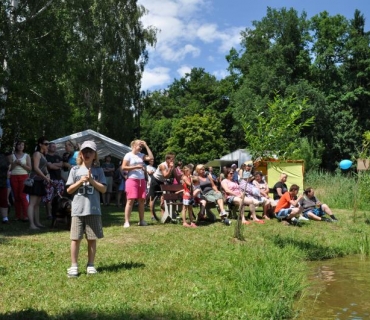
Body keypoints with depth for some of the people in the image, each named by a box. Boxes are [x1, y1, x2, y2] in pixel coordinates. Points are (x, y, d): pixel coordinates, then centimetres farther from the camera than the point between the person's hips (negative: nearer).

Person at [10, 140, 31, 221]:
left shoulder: (26, 156, 8)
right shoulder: (12, 156, 12)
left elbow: (30, 168, 3)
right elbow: (9, 168, 10)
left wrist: (21, 164, -8)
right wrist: (14, 163, -6)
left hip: (23, 176, -2)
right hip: (14, 177, 2)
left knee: (22, 196, -11)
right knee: (16, 197, 0)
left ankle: (25, 215, -11)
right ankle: (18, 215, 4)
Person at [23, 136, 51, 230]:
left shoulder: (43, 155, 19)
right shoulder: (37, 154, -8)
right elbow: (36, 168, -16)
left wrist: (47, 175, 3)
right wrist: (45, 177, -14)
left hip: (41, 181, 9)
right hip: (35, 180, -9)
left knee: (37, 203, 11)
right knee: (32, 203, -11)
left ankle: (37, 222, 16)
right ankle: (31, 224, -15)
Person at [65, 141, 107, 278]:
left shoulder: (98, 170, 6)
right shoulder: (75, 170, 6)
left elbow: (103, 189, 0)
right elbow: (69, 190, 4)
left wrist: (91, 180, -12)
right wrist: (80, 181, -10)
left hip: (94, 210, 0)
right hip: (78, 209, 0)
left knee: (92, 238, 6)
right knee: (75, 238, 2)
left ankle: (91, 265, 18)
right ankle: (74, 266, 11)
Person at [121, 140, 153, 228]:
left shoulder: (141, 155, 15)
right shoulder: (128, 155, -3)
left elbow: (151, 157, 4)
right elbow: (123, 167, -8)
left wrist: (146, 146, 4)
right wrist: (135, 167, -14)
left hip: (142, 180, 6)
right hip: (132, 180, -6)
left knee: (142, 200, 6)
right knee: (130, 200, -10)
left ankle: (141, 220, 13)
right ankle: (126, 221, -9)